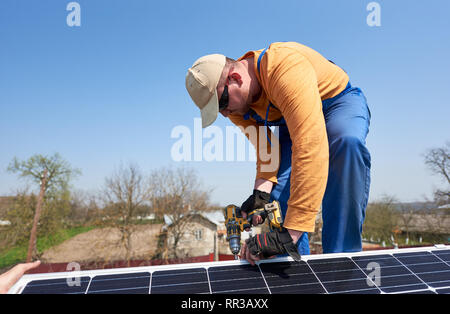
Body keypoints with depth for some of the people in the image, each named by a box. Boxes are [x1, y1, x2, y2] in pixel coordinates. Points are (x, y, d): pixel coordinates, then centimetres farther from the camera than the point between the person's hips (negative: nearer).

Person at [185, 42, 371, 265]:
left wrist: (290, 232, -49)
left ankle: (341, 256, -28)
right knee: (278, 191, -15)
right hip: (290, 121, 6)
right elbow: (266, 148, -9)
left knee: (348, 143, -38)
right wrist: (261, 190, -29)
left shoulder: (285, 67, -40)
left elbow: (310, 147, -48)